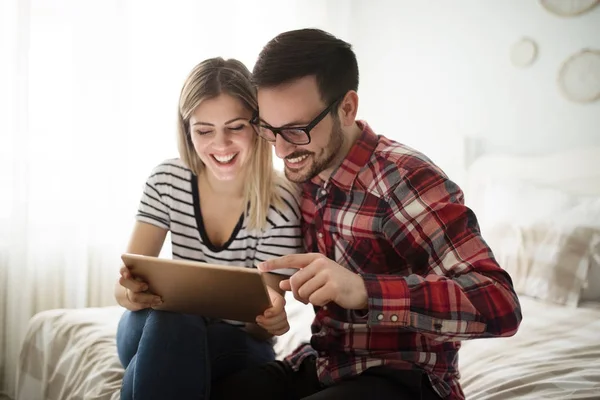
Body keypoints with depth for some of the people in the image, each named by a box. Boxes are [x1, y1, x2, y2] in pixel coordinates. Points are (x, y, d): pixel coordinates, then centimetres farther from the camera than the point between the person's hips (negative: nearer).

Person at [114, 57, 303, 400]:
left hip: (238, 344, -2)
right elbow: (126, 282, -11)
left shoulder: (280, 203, -18)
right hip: (165, 332, 2)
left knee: (175, 330, -34)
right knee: (169, 319, -34)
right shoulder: (167, 181, -9)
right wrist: (132, 293, -36)